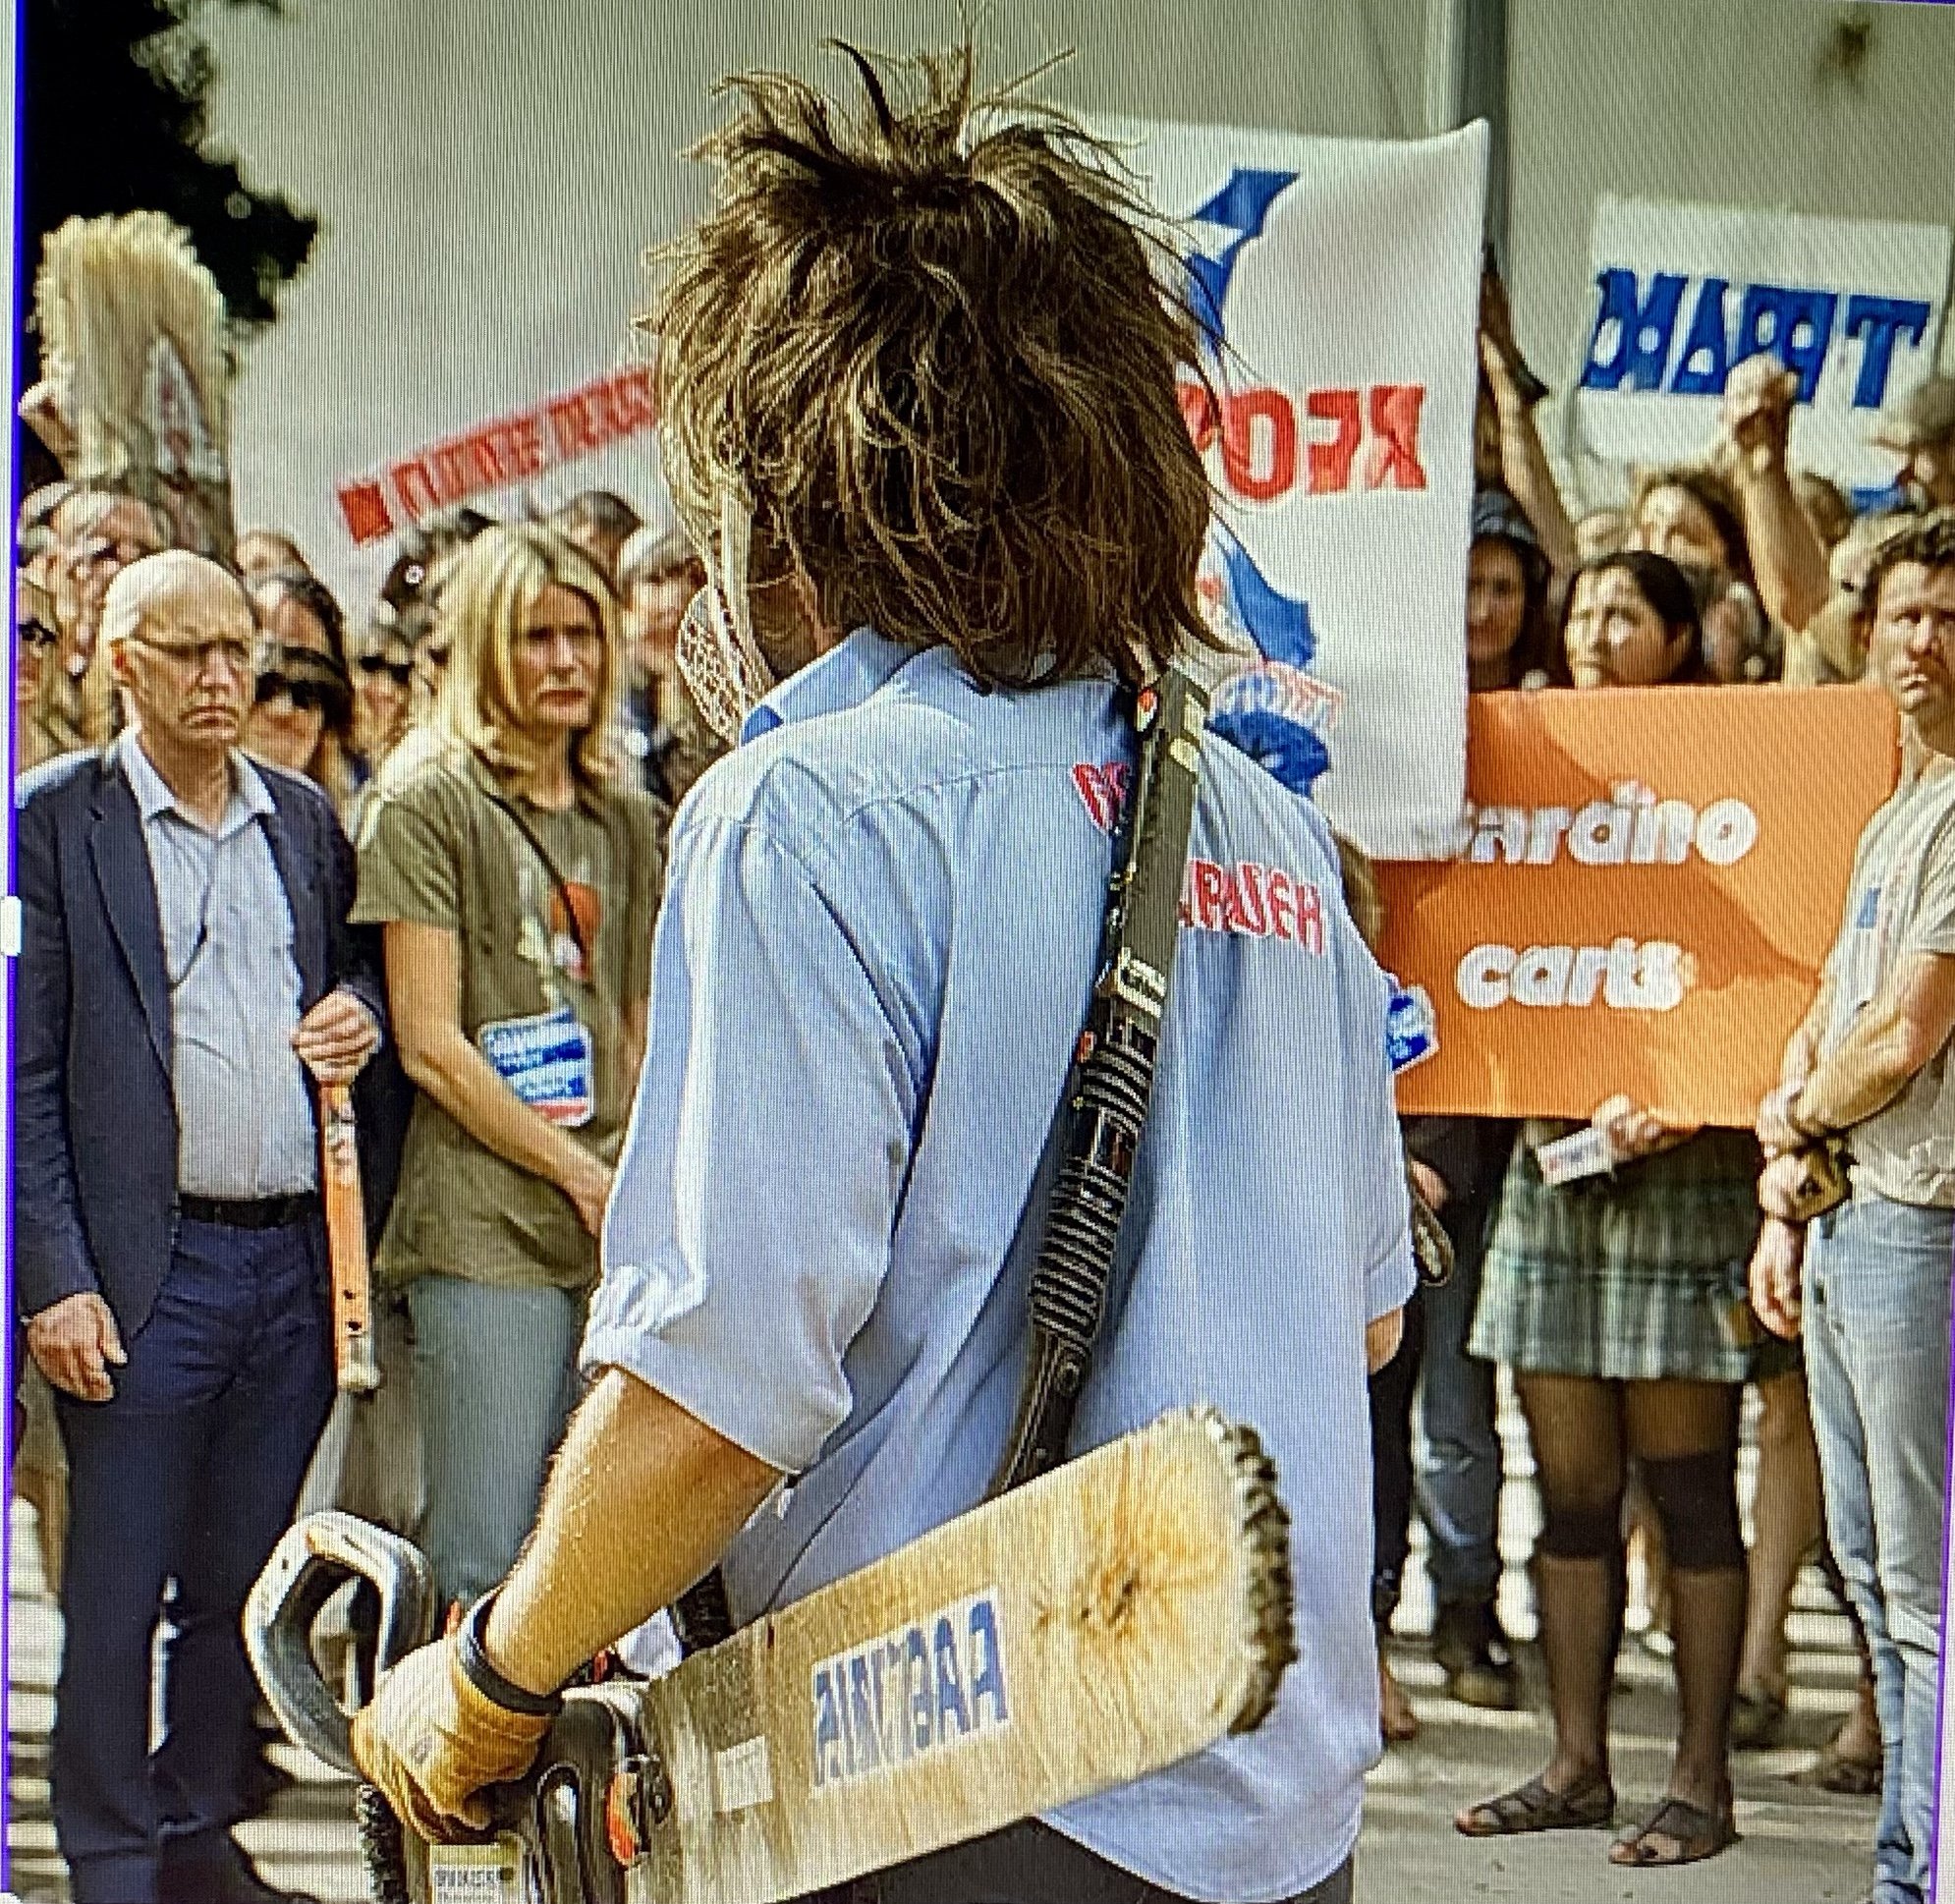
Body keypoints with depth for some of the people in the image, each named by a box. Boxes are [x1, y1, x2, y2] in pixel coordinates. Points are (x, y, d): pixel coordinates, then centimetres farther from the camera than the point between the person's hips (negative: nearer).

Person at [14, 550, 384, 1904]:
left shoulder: (304, 818, 13)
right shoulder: (58, 818, -3)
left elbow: (357, 971, 26)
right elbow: (25, 1070, -6)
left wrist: (360, 1013, 1)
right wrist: (53, 1277, -12)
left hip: (296, 1262, 5)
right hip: (147, 1267, -5)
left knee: (241, 1580, 12)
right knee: (116, 1590, 1)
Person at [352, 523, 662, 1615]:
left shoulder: (628, 822, 17)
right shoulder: (427, 804, 0)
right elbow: (431, 1045, -5)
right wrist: (582, 1175, -6)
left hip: (617, 1232, 5)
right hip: (485, 1225, -5)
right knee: (487, 1570, -7)